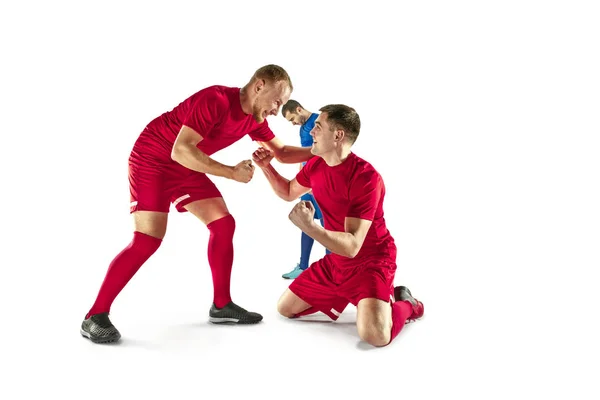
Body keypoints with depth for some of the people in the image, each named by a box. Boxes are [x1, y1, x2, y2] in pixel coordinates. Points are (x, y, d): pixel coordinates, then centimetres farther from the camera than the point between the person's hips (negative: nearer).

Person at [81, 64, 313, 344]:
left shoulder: (254, 118, -2)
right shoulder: (216, 100, -29)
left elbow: (282, 152, 12)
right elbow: (180, 150, -34)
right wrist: (231, 172, -32)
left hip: (187, 167, 9)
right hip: (152, 159, -9)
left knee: (224, 224, 2)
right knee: (148, 239, -18)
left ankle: (221, 305, 12)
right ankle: (94, 317, -11)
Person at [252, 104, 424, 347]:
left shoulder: (366, 177, -28)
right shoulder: (316, 165, -3)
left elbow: (351, 247, -32)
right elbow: (288, 193, 19)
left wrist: (309, 227, -45)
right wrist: (266, 167, 3)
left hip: (371, 261, -8)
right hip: (336, 260, 8)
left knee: (374, 335, -30)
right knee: (285, 308, 10)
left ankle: (406, 305, 4)